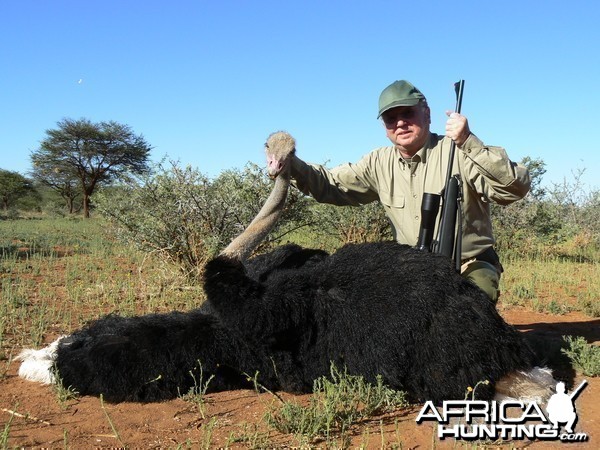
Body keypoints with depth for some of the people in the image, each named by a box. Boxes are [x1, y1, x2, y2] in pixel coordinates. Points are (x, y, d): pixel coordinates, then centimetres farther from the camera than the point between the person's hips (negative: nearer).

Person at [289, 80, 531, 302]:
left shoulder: (458, 152, -14)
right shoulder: (379, 163, 3)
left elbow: (515, 189, -23)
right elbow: (331, 185, 8)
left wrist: (469, 143, -36)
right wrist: (293, 166, -13)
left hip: (471, 269, -5)